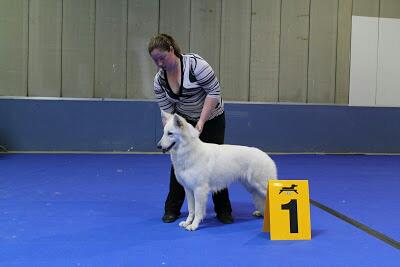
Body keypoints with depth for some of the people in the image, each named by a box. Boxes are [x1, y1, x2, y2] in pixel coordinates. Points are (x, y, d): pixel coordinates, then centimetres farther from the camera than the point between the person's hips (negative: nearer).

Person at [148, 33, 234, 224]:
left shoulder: (194, 64, -25)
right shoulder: (159, 80, -9)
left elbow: (214, 91, -25)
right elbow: (167, 111, -6)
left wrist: (201, 121, -26)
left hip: (211, 120, -4)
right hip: (185, 122, 4)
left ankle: (223, 210, 11)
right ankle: (172, 209, 12)